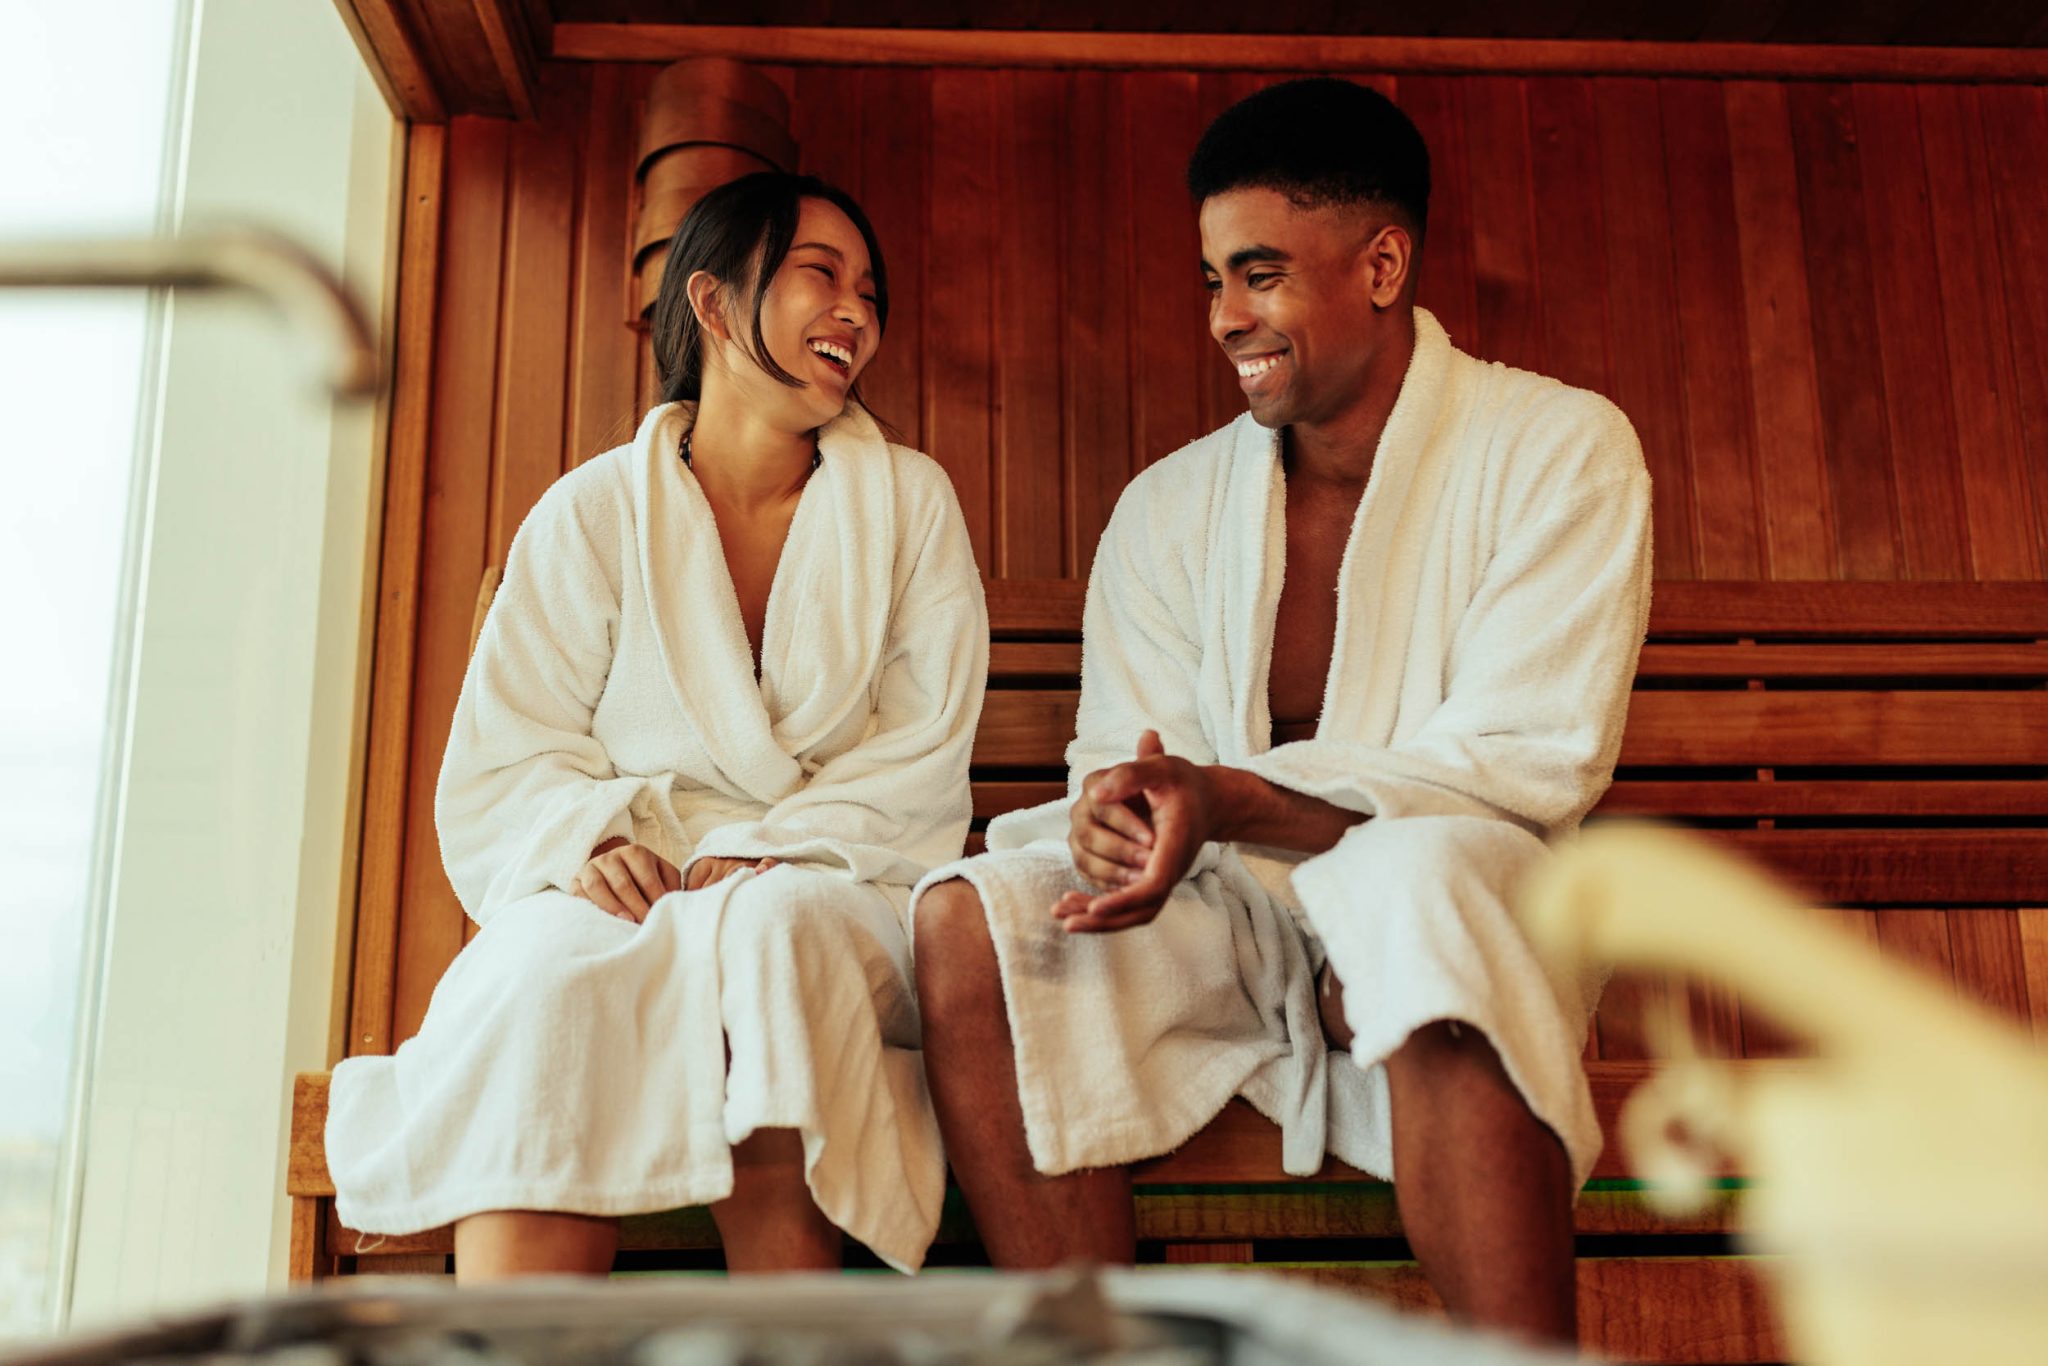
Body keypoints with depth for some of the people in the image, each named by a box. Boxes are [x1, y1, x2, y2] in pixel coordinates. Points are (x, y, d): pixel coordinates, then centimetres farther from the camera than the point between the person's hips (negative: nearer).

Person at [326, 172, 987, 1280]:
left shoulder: (909, 503, 11)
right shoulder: (592, 513, 9)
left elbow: (922, 757, 3)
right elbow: (505, 763, 6)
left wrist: (757, 856, -13)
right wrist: (591, 839, -17)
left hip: (836, 896, 0)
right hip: (633, 897, 0)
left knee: (773, 932, -35)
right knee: (547, 975, -33)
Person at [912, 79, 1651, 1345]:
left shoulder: (1559, 448, -2)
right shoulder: (1170, 508, 10)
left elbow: (1533, 766, -12)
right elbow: (1122, 759, 5)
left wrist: (1225, 797, -23)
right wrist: (1117, 816, -22)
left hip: (1457, 903, -3)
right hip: (1232, 924, 4)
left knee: (1410, 880, -38)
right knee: (970, 916, -22)